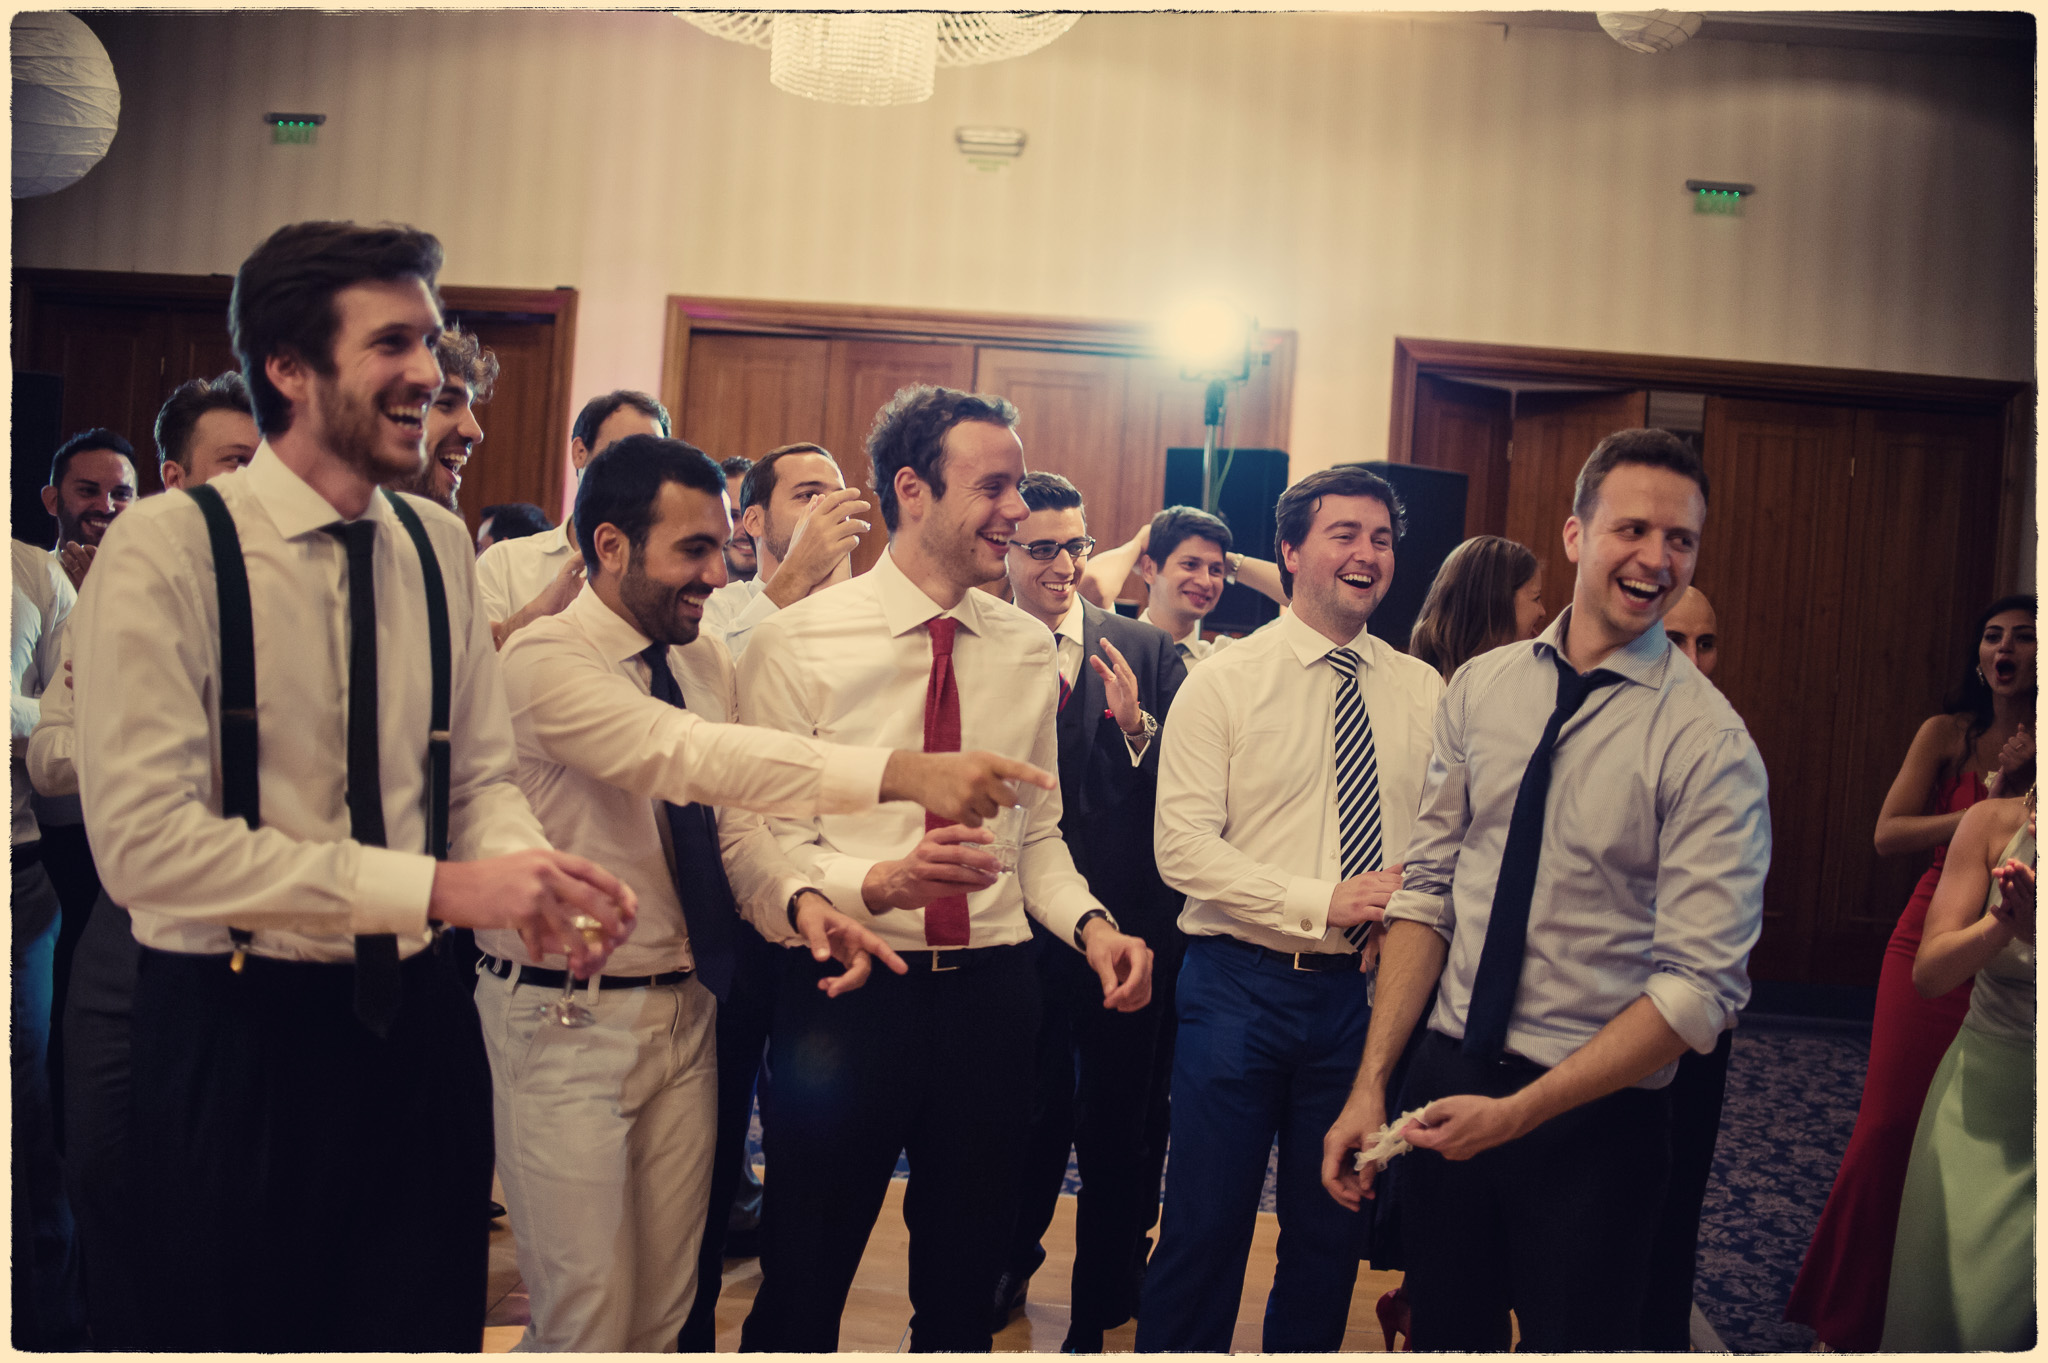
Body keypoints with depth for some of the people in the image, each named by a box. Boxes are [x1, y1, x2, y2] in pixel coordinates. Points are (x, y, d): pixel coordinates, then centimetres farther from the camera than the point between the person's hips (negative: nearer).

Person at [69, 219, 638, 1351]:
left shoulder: (440, 547, 5)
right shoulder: (165, 549, -13)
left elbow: (481, 777, 6)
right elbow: (146, 842, -21)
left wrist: (538, 879, -16)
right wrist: (437, 887, -26)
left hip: (419, 1027, 5)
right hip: (233, 1036, -5)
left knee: (428, 1328, 17)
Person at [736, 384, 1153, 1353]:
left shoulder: (1029, 650, 6)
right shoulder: (796, 642, -8)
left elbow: (1038, 832, 12)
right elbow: (769, 845, -11)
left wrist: (1090, 924, -6)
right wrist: (881, 882, -29)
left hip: (992, 992, 4)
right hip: (846, 988, -4)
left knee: (964, 1283, 18)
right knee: (803, 1285, 11)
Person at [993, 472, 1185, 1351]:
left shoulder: (1144, 649, -1)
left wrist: (1137, 727, -24)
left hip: (1126, 929, 0)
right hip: (1015, 925, 0)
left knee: (1119, 1128, 13)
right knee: (1026, 1114, 19)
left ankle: (1101, 1308, 34)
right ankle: (1008, 1267, 46)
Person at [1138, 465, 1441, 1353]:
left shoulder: (1424, 693, 7)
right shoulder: (1222, 683, -4)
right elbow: (1183, 847, -11)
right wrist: (1323, 903, -19)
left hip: (1366, 989, 3)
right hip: (1242, 985, -3)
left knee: (1333, 1229, 15)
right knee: (1205, 1222, 5)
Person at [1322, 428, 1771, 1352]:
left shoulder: (1708, 742, -14)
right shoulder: (1480, 687, 0)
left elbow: (1700, 986, -18)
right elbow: (1427, 889, 1)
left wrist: (1518, 1113, -20)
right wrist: (1371, 1083, -4)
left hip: (1594, 1117, -4)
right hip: (1447, 1079, 4)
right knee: (1444, 1333, 19)